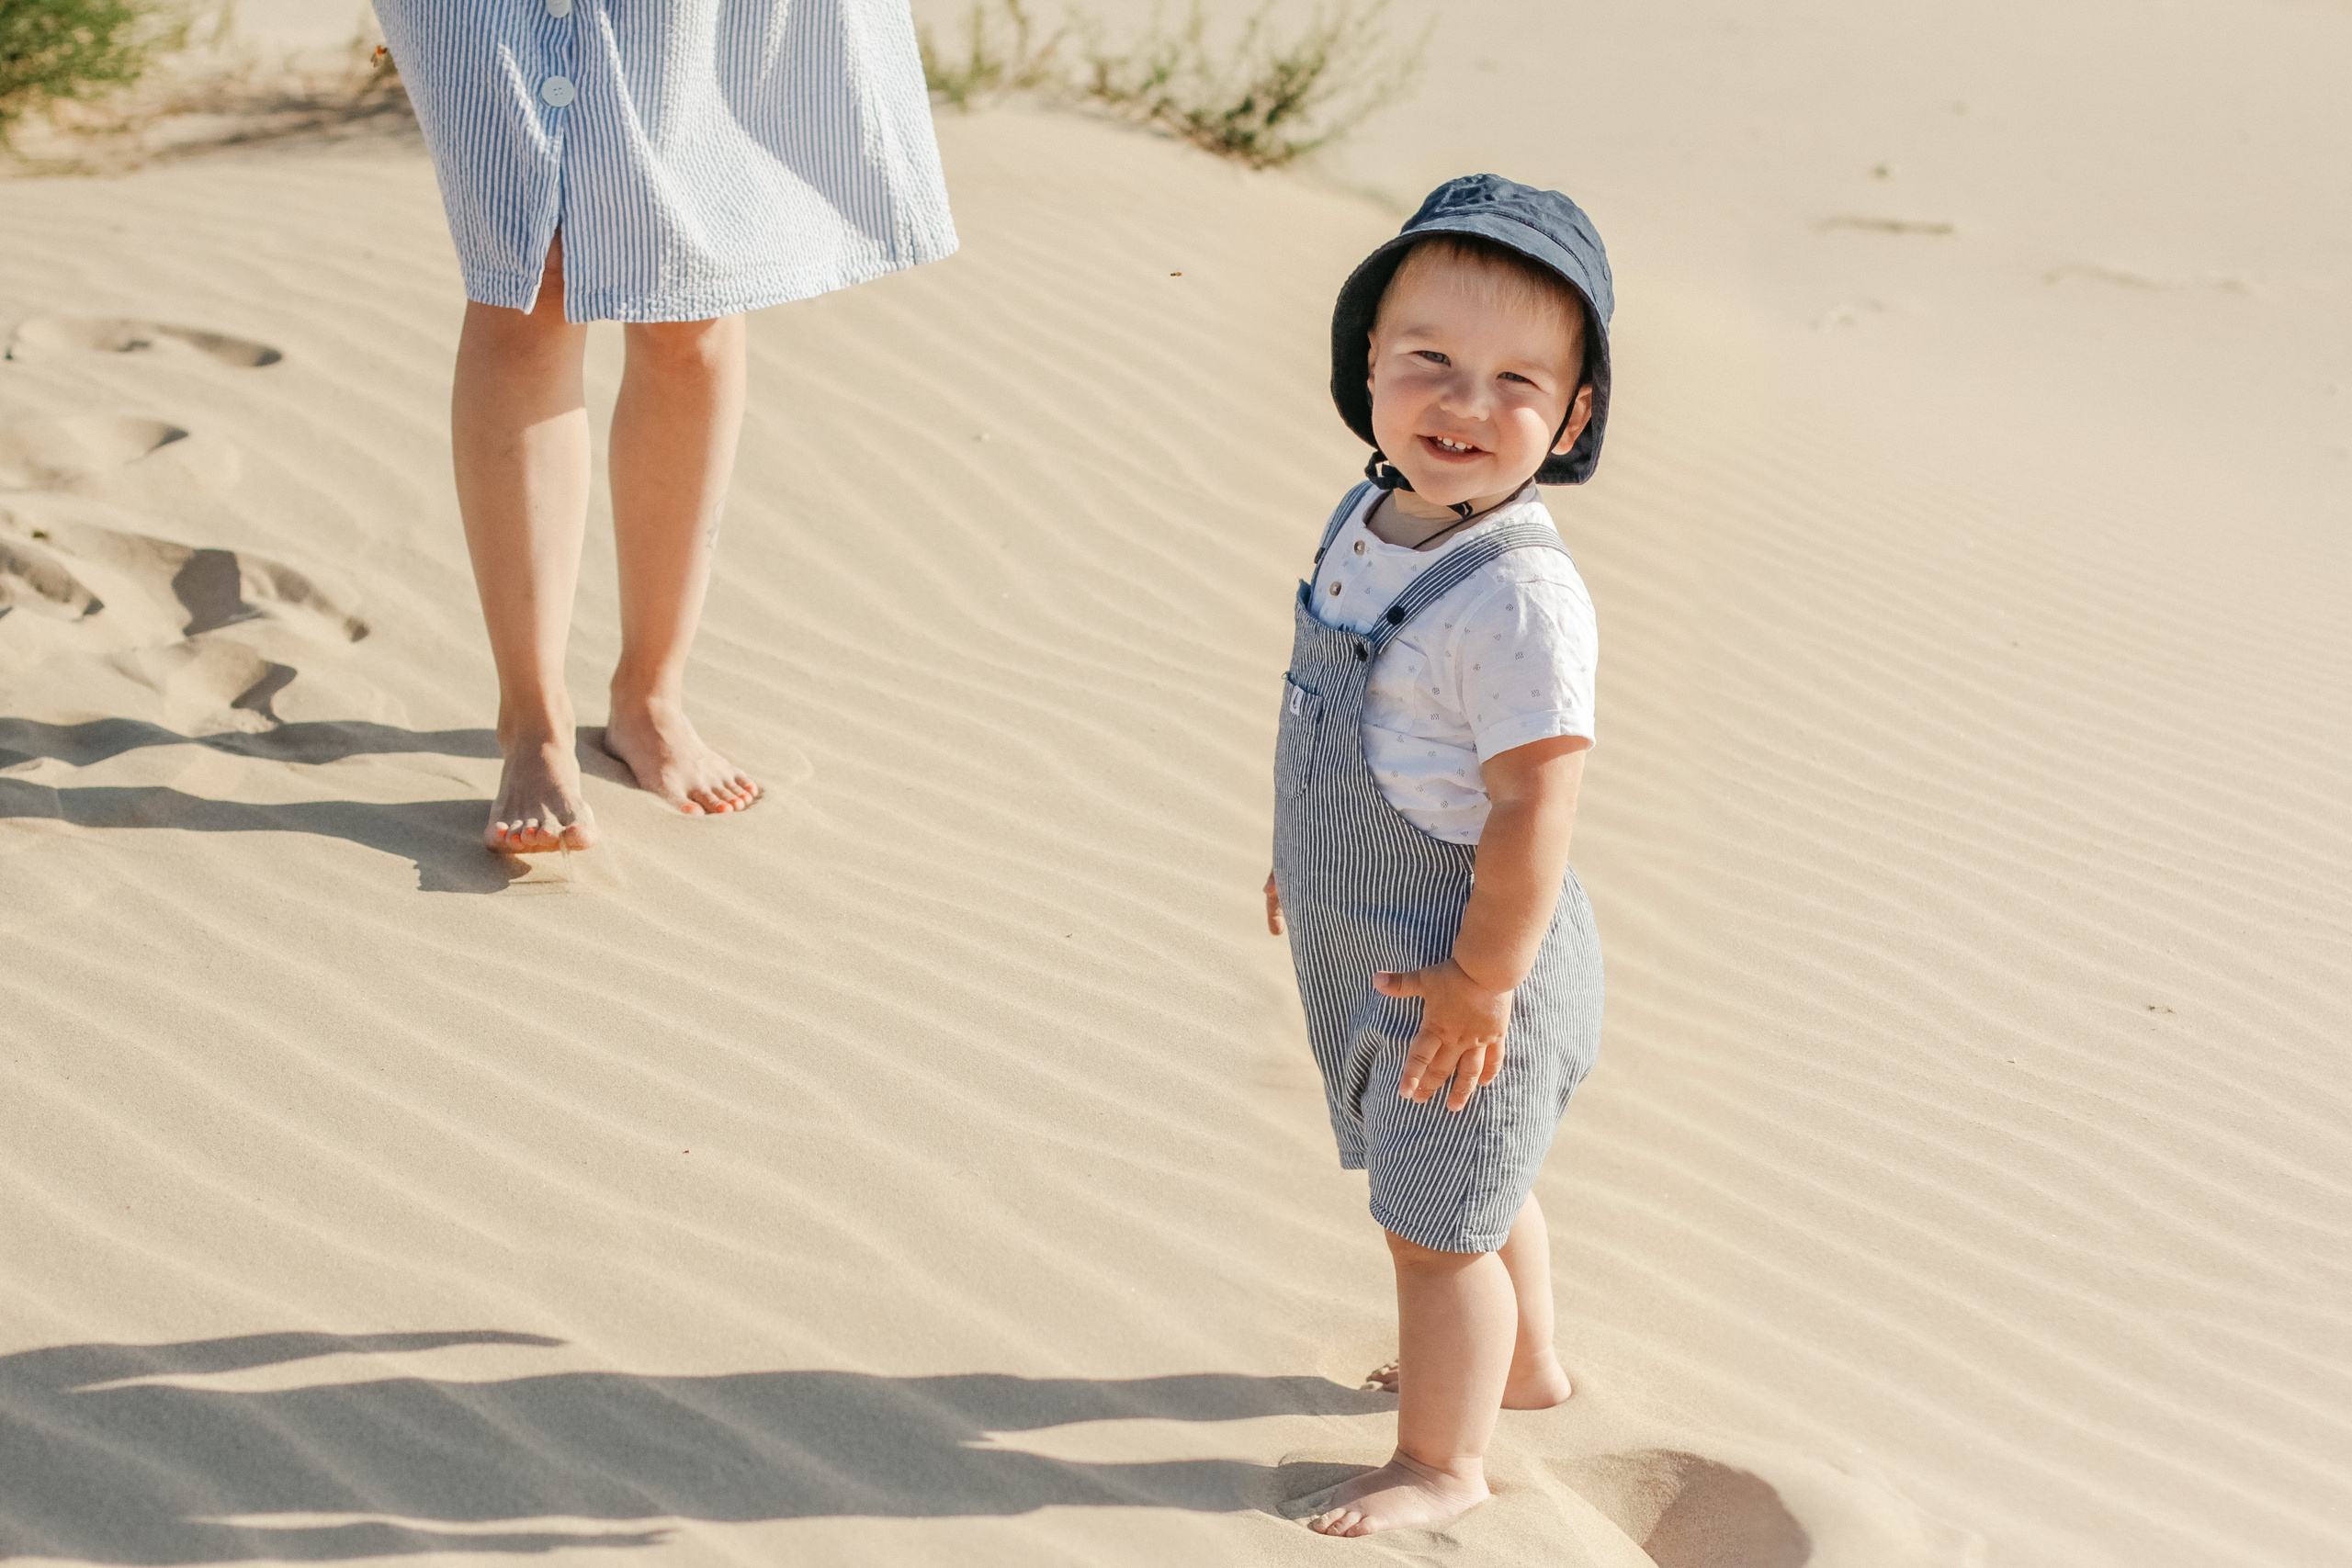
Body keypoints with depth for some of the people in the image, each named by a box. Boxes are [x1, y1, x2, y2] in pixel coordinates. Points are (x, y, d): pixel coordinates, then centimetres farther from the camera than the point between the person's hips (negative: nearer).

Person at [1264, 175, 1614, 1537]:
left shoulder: (1520, 599, -30)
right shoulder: (1375, 522, -2)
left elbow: (1535, 803, -27)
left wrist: (1482, 978, -22)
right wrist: (1306, 858, 21)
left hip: (1466, 962, -9)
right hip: (1369, 946, 9)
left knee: (1437, 1218, 7)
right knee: (1471, 1183, 28)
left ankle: (1441, 1460, 27)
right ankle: (1521, 1360, 51)